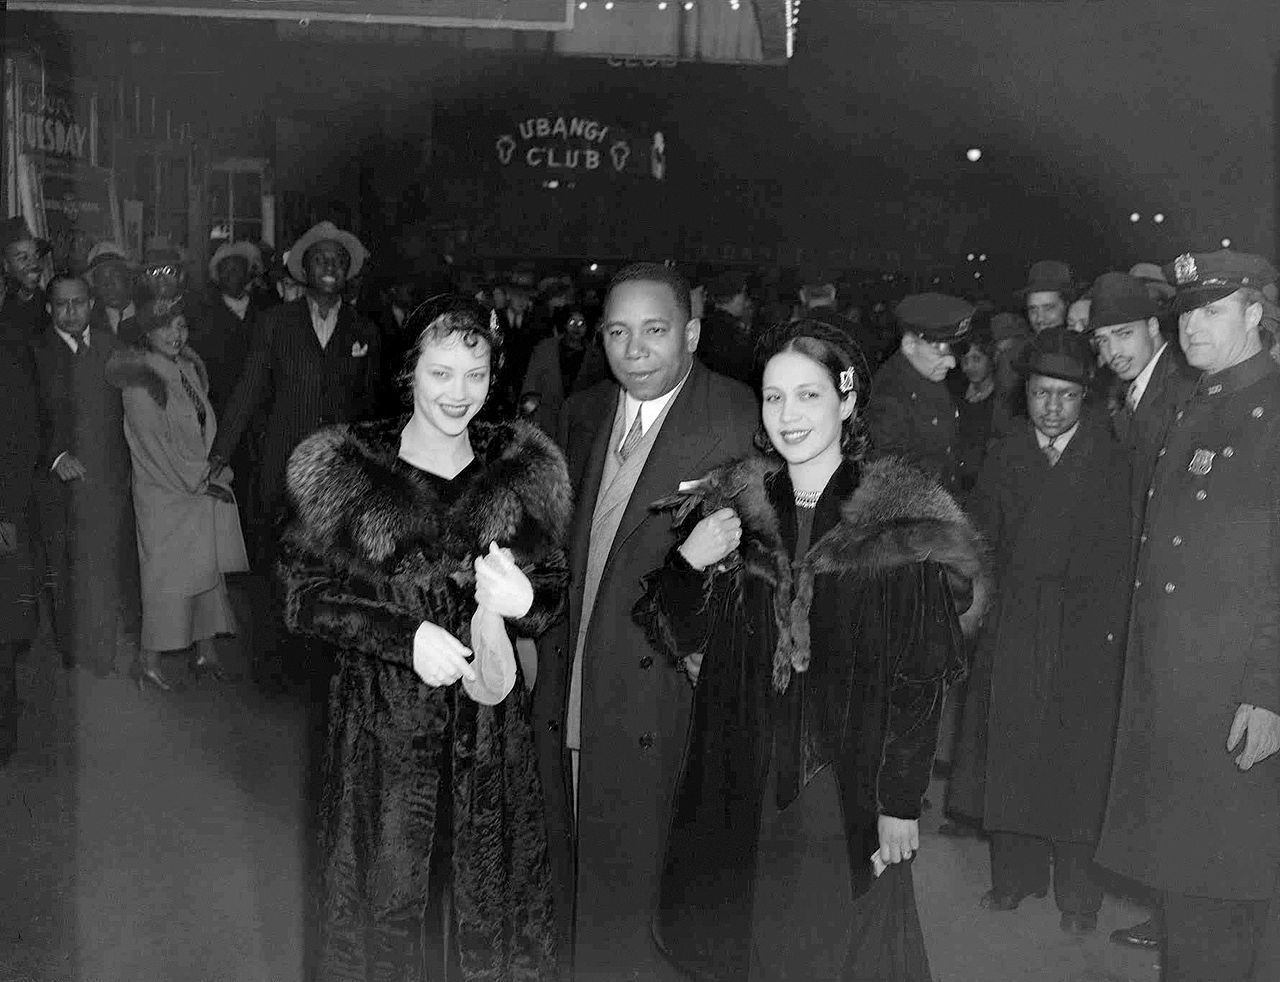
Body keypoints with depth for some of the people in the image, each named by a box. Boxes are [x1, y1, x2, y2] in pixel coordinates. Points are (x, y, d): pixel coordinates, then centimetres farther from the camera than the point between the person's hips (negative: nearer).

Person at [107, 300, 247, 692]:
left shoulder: (190, 368, 9)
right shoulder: (140, 380, -13)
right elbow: (156, 445, -16)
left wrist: (214, 471, 6)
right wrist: (199, 480, -14)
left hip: (205, 485, 7)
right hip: (165, 494, -7)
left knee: (208, 571, 10)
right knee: (168, 577, -2)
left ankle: (206, 652, 19)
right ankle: (148, 661, 11)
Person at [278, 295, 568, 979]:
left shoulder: (522, 467, 2)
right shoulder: (344, 466, -5)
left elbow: (554, 589, 6)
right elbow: (304, 595, -5)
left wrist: (524, 601, -18)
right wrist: (405, 635, -19)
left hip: (490, 724, 2)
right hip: (382, 724, -2)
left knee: (488, 891, 12)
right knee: (386, 901, 9)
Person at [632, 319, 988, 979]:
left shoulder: (902, 522, -6)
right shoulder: (731, 506, 4)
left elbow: (920, 679, -6)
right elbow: (677, 641, 5)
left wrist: (902, 801, -8)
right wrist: (689, 564, -13)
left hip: (849, 795, -2)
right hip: (739, 788, 3)